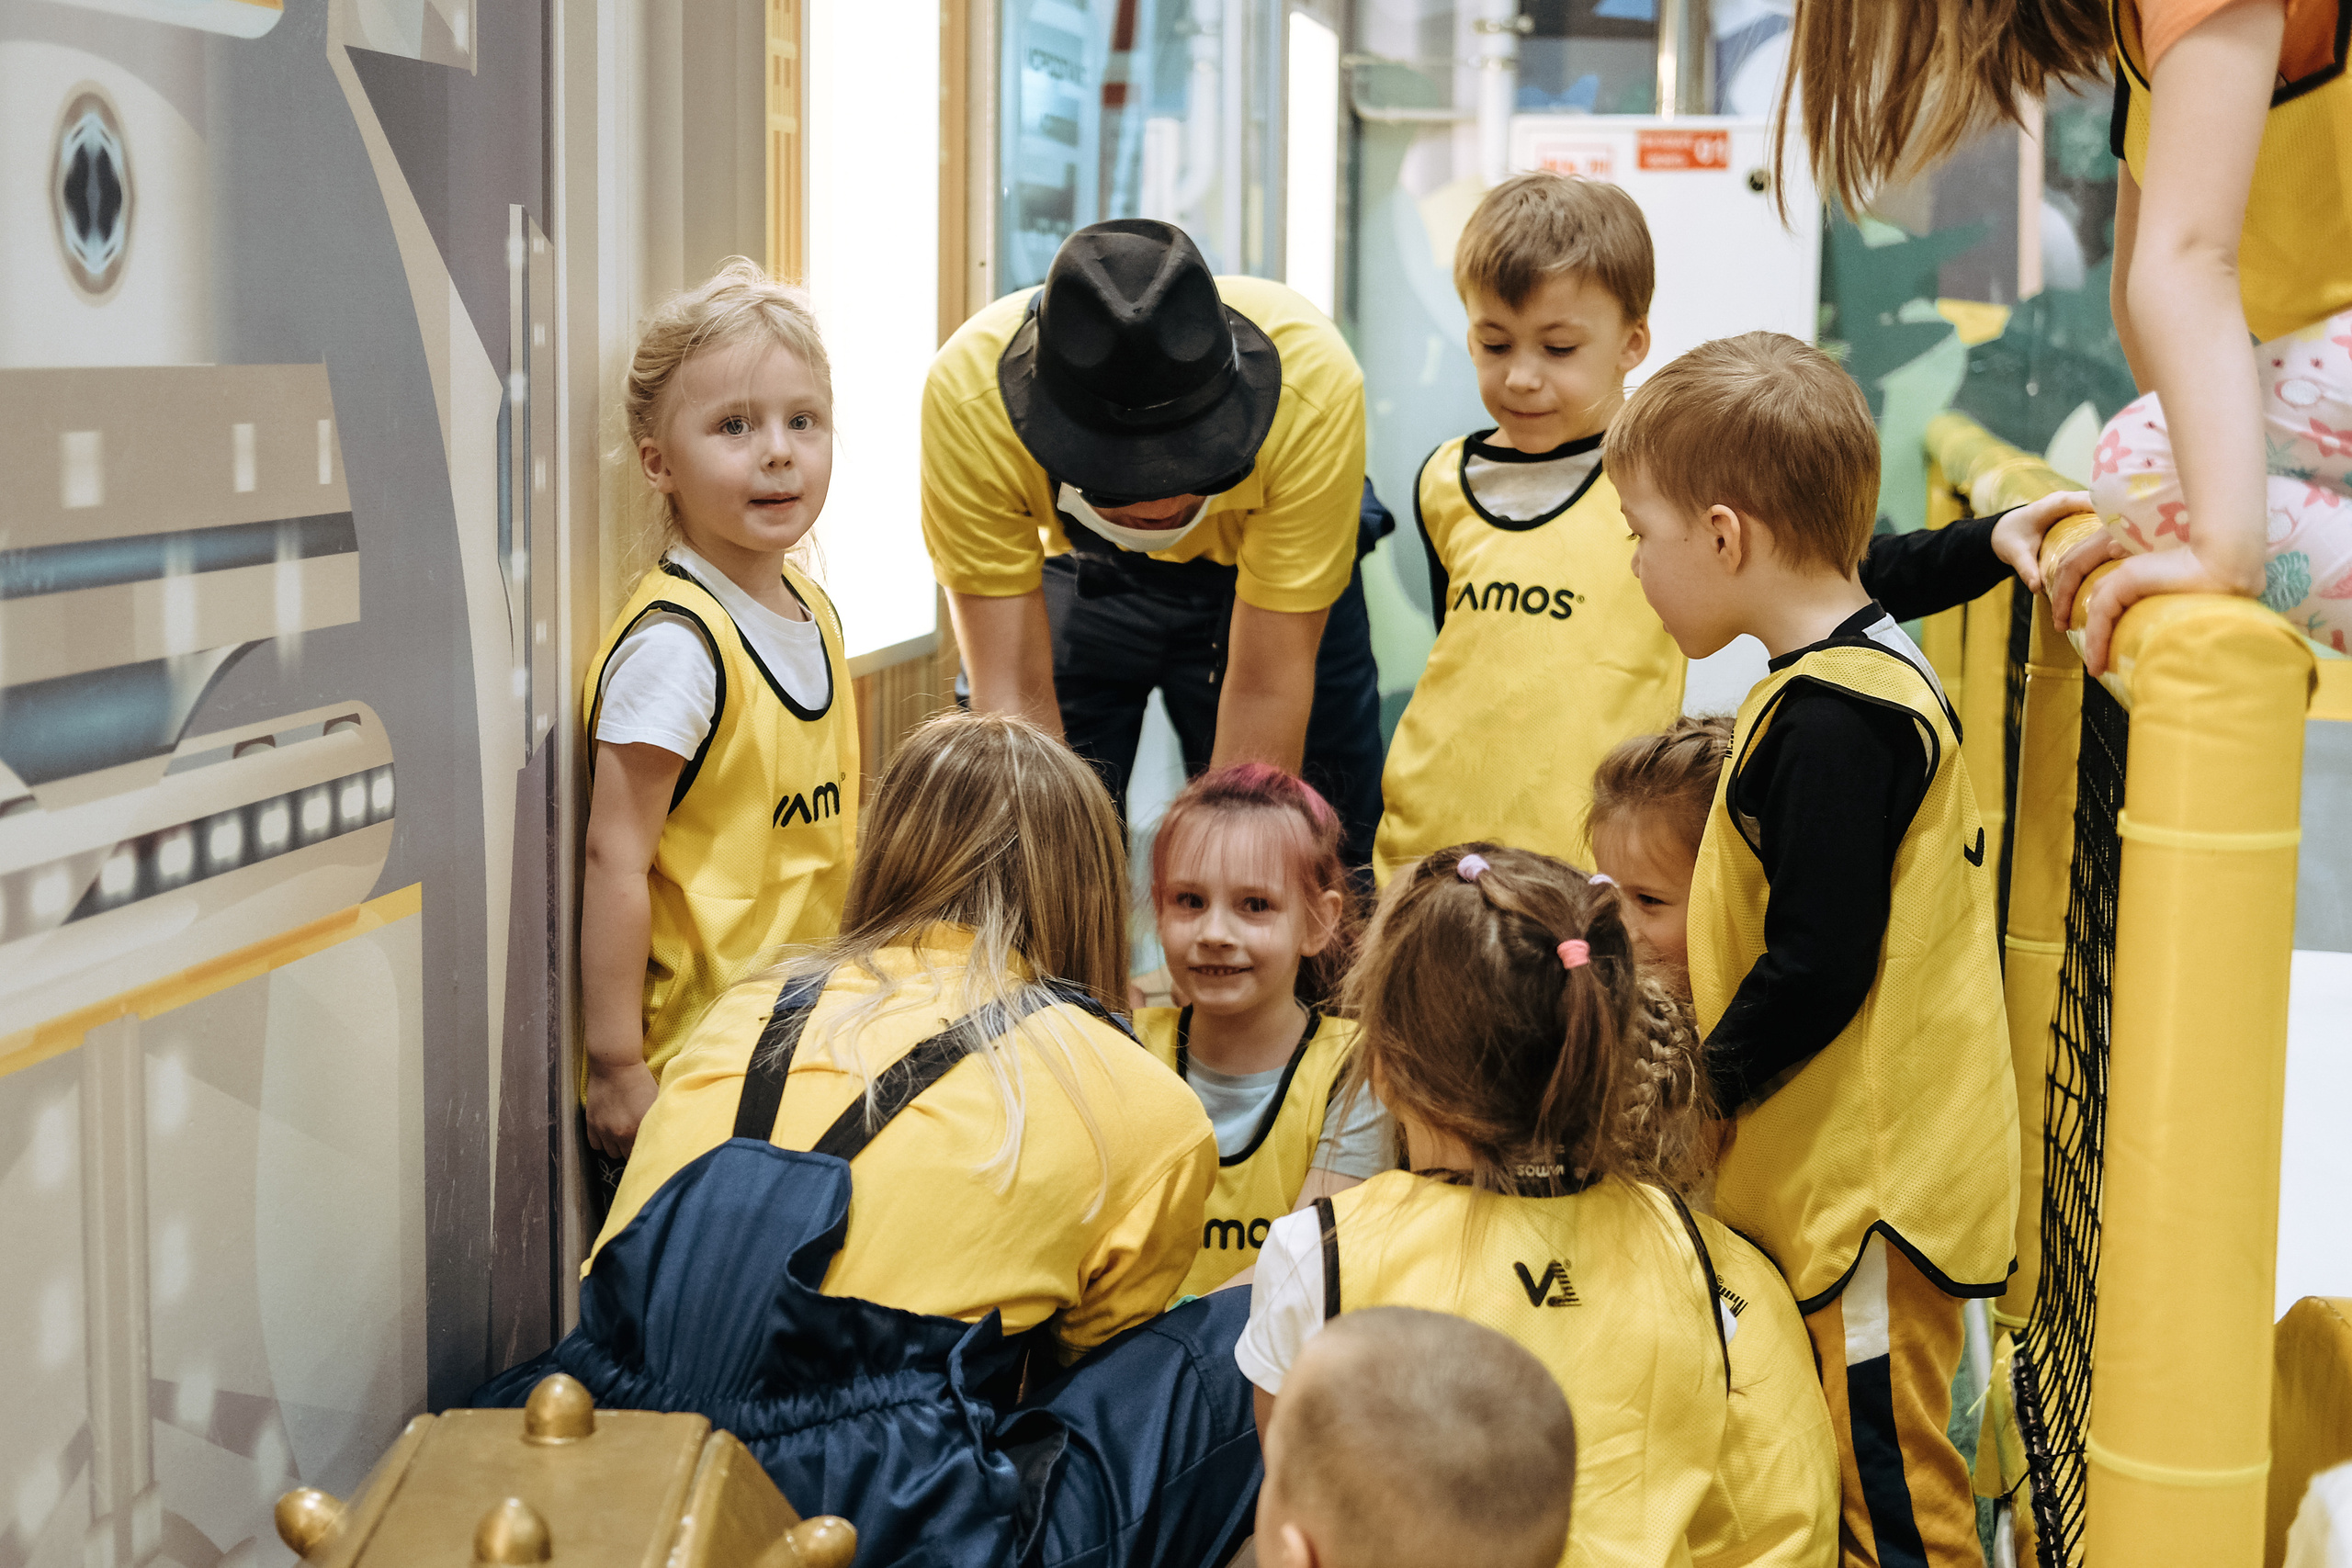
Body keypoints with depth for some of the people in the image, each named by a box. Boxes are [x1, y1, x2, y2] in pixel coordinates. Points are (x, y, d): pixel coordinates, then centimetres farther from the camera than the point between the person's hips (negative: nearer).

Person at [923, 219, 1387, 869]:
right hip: (1072, 569, 0)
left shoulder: (1313, 382, -38)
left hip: (1264, 572, 0)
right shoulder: (968, 393, -36)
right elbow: (1017, 694, -33)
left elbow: (1267, 687, -31)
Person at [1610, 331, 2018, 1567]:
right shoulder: (1856, 674, 12)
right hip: (1829, 1175, 10)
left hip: (1867, 1188, -10)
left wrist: (1697, 1096, -11)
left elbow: (1818, 970, -24)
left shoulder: (1832, 721, -21)